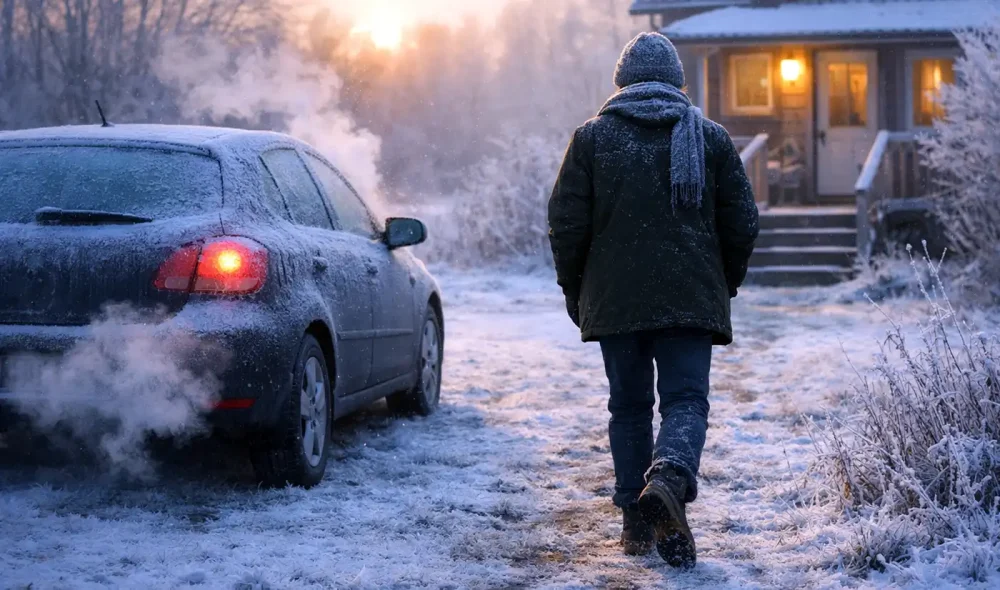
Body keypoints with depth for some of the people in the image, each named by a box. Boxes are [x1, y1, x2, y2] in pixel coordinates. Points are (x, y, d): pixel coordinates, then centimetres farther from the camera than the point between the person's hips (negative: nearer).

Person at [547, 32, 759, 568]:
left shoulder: (592, 136, 2)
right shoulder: (711, 138, 5)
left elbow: (566, 222, 0)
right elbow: (742, 222, 5)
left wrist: (574, 290, 12)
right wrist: (725, 283, 19)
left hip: (615, 301, 1)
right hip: (690, 301, -1)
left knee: (629, 406, 12)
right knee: (686, 400, -1)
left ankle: (636, 522, 13)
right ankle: (669, 479, -30)